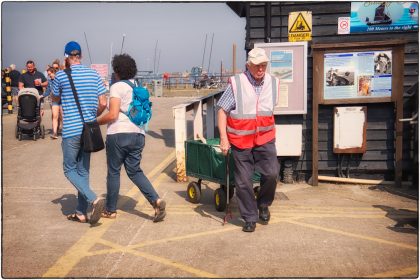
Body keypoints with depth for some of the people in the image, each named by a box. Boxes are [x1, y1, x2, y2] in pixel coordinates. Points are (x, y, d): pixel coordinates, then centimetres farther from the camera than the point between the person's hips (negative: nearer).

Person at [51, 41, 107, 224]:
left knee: (70, 170, 6)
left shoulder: (61, 76, -6)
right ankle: (81, 213, 18)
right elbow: (103, 103, 2)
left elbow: (54, 99, 11)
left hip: (71, 130, -5)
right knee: (83, 170, 13)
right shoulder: (94, 75, 4)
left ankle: (94, 200, -13)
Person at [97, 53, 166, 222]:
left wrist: (97, 122, 0)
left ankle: (110, 210, 18)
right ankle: (156, 200, -5)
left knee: (113, 172, 7)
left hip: (119, 134, -6)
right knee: (135, 171, 12)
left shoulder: (117, 87, -7)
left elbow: (112, 115, -14)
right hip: (138, 134, 6)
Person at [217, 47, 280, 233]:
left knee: (271, 173, -10)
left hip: (265, 138, 3)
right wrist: (223, 138, -13)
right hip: (240, 140, -2)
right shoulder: (236, 84, -10)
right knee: (243, 181, 3)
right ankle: (250, 218, 20)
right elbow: (222, 110, -8)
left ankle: (263, 204, 19)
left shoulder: (273, 83, 4)